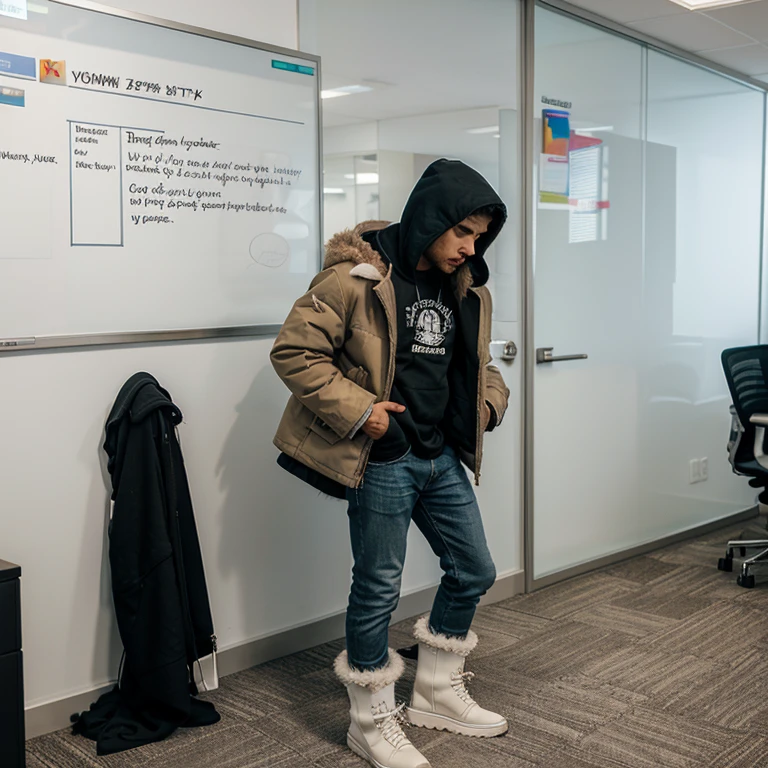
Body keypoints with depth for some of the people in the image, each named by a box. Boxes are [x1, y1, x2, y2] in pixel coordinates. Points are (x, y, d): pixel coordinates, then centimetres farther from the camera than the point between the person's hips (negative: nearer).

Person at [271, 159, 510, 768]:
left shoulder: (467, 289, 9)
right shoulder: (358, 277, -14)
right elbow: (293, 351, -15)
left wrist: (489, 400, 5)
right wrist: (357, 411, -19)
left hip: (442, 457, 8)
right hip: (382, 460, -8)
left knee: (474, 571, 15)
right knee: (379, 587, 2)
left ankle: (437, 692, 36)